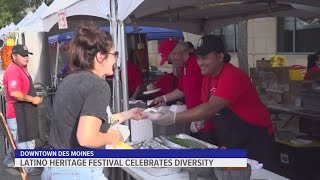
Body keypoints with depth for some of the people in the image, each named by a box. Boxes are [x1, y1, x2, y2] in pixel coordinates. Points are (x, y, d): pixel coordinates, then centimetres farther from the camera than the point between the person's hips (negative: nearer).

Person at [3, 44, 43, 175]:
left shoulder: (21, 69, 15)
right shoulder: (13, 70, -21)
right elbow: (14, 93, -32)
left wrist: (34, 98, 13)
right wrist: (32, 99, -22)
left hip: (22, 112, 11)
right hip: (18, 113, -11)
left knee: (16, 140, 24)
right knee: (25, 142, -1)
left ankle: (9, 160, 39)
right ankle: (27, 168, 11)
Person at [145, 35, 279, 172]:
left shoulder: (232, 76, -25)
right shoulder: (208, 76, 2)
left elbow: (211, 108, -34)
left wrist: (174, 118, -38)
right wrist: (200, 119, -9)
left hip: (254, 139, -8)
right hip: (228, 141, 8)